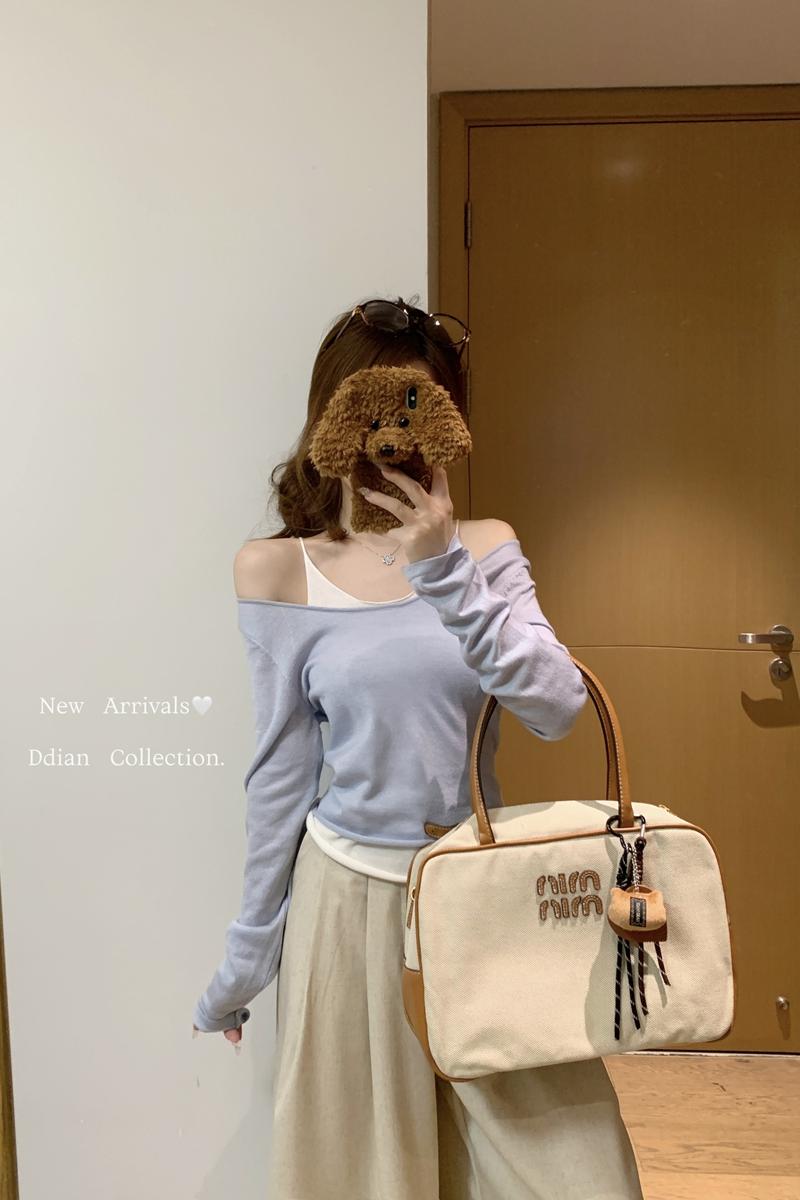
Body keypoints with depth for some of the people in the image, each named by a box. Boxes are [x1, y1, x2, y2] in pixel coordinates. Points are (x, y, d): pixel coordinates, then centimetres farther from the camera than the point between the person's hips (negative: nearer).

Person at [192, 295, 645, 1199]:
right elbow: (281, 770, -2)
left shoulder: (485, 549, -2)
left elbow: (557, 709, -12)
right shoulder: (278, 571, -7)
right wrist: (249, 952, 5)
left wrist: (447, 572, -21)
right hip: (351, 895, -1)